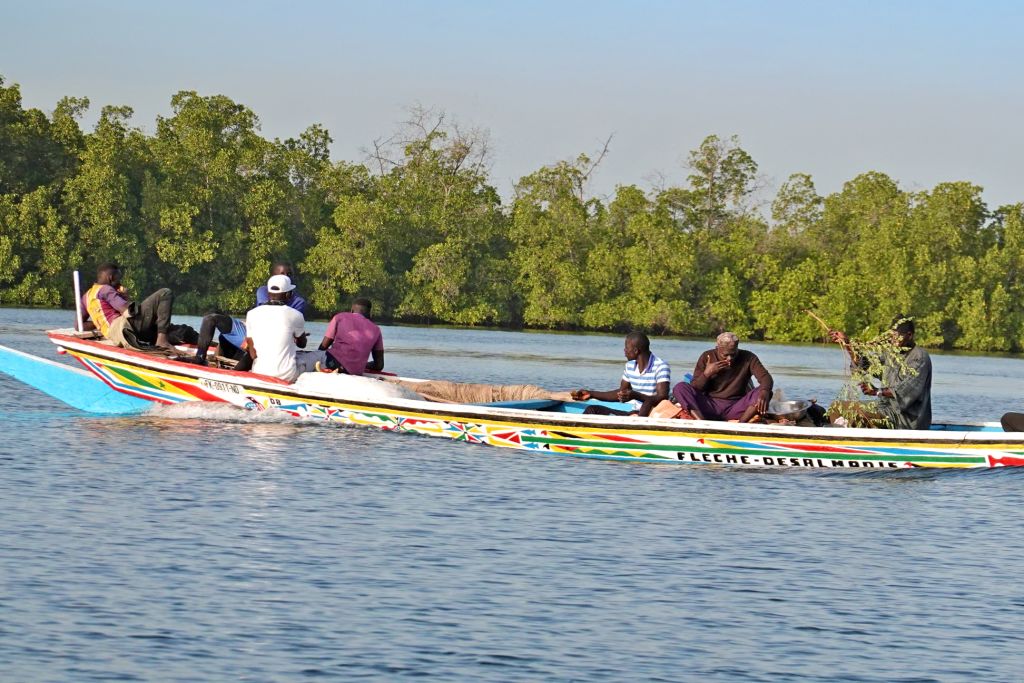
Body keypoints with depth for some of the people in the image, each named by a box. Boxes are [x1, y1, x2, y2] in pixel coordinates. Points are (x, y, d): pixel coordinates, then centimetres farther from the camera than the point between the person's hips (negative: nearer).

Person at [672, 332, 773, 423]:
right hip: (710, 406, 0)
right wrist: (707, 373, -17)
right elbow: (694, 389, 2)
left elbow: (766, 378, -12)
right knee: (680, 388, -23)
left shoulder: (748, 358, 1)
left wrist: (764, 392, -34)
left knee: (761, 392, -25)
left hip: (735, 408, 0)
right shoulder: (707, 357, 2)